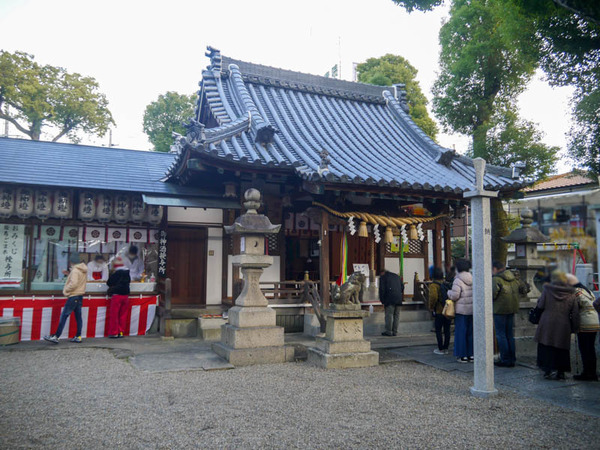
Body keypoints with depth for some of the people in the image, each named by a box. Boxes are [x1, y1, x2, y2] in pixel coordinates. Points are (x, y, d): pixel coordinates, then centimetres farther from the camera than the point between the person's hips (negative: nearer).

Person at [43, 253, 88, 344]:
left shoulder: (75, 270, -16)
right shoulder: (84, 270, 11)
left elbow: (73, 283, -24)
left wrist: (65, 290, -10)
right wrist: (69, 273, 11)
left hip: (73, 296, -9)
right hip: (80, 296, 9)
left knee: (64, 316, -6)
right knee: (78, 317, 10)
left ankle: (56, 337, -4)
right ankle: (78, 337, 13)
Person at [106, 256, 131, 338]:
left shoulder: (115, 273, -10)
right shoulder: (127, 273, 6)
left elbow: (108, 283, -5)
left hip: (117, 295, -6)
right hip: (125, 295, 6)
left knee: (114, 314, 3)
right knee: (123, 315, 10)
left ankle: (114, 332, 5)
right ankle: (121, 332, 14)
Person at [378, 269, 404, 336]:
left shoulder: (383, 277, 7)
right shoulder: (397, 276, 23)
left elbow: (382, 289, -1)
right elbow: (402, 287, 18)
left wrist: (382, 300, 3)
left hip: (390, 299, -5)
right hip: (398, 299, 5)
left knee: (389, 315, -3)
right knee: (396, 315, 8)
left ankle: (388, 331, -3)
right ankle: (395, 332, 9)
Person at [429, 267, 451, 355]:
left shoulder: (433, 285, -12)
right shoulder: (446, 284, 6)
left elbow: (433, 297, -26)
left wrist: (431, 307, -12)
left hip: (439, 311, -6)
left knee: (438, 330, 4)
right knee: (447, 330, 12)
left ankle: (440, 349, 7)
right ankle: (446, 348, 18)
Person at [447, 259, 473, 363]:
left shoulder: (458, 280, -14)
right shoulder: (473, 279, 6)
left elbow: (454, 296, -18)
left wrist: (449, 292, 2)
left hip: (461, 310, -6)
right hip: (472, 310, 6)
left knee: (461, 332, 1)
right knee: (471, 332, 12)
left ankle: (463, 355, 4)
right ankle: (471, 354, 17)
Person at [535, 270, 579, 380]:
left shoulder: (547, 290, -3)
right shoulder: (571, 294, 3)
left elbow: (540, 305, -2)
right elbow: (575, 314, 4)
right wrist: (574, 328, 12)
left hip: (547, 325, -2)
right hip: (563, 326, 2)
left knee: (547, 349, 4)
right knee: (561, 350, 12)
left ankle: (551, 369, -4)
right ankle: (560, 372, 15)